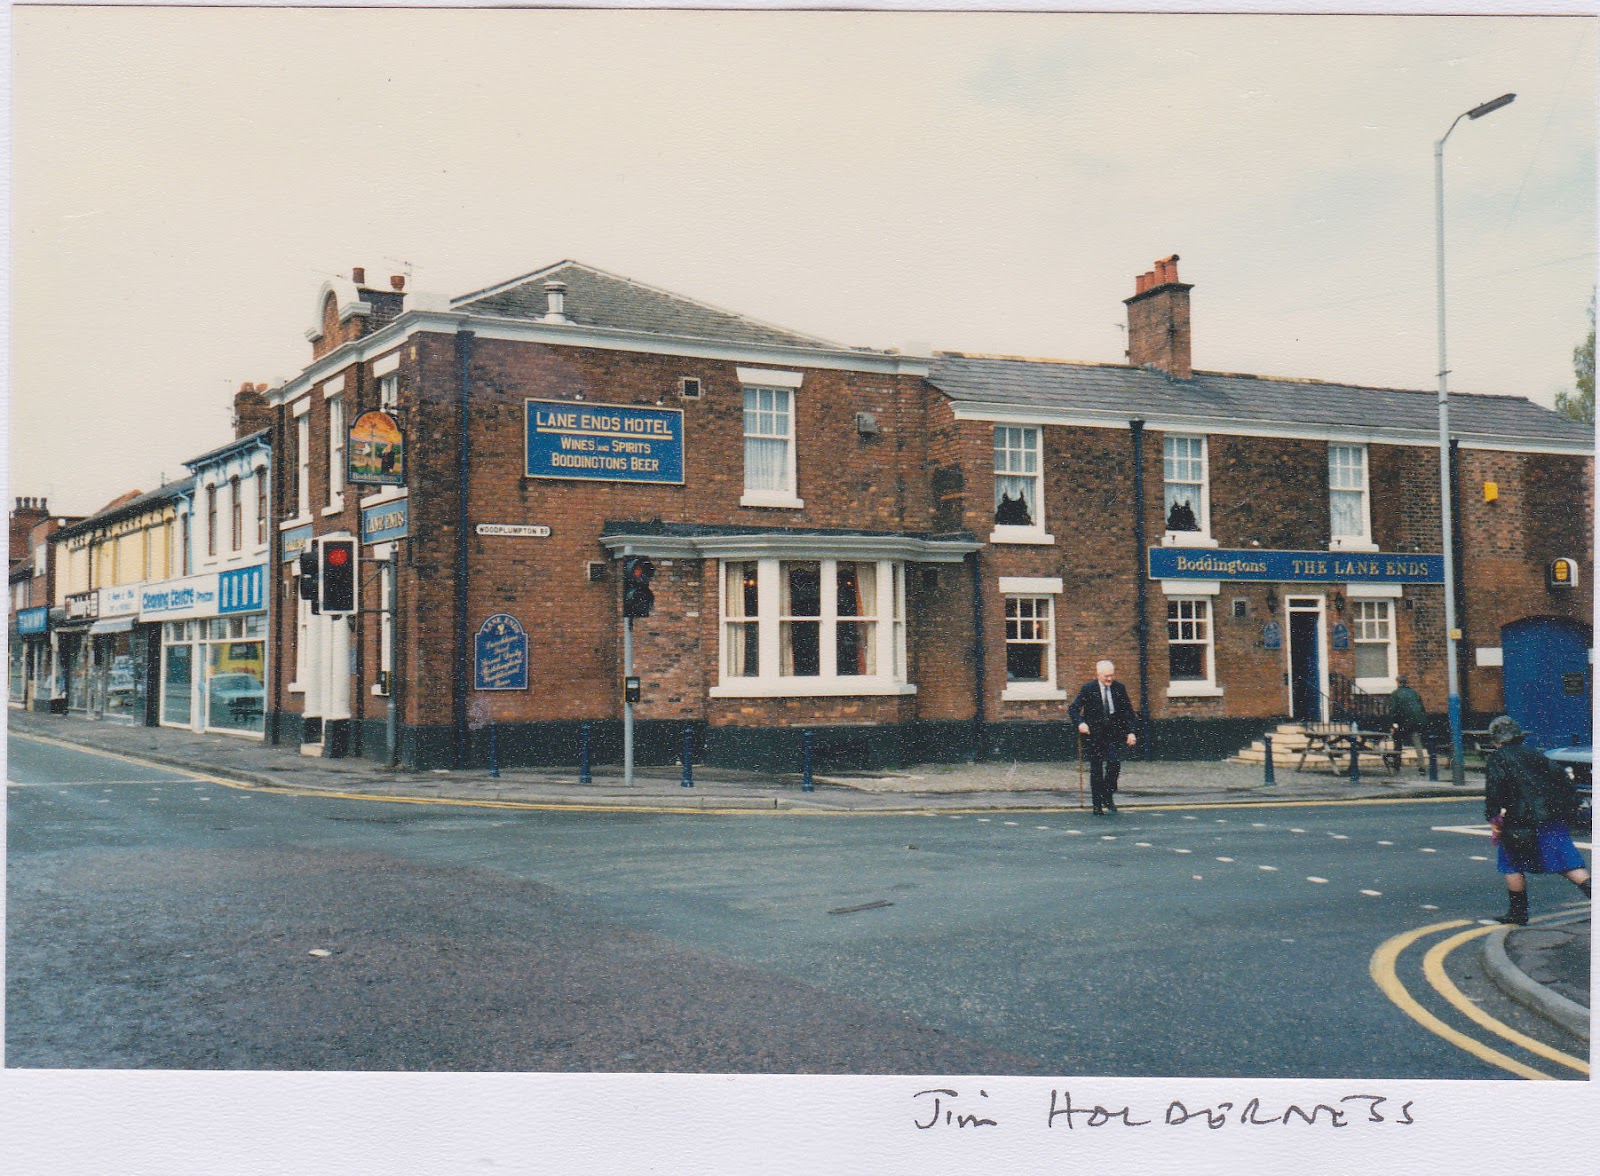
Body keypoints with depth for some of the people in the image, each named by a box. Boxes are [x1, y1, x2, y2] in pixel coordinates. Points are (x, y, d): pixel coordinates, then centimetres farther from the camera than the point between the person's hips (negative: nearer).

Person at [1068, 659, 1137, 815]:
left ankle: (1108, 797, 4)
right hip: (1093, 734, -2)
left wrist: (1130, 732, -1)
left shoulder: (1119, 688, 3)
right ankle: (1097, 805, 11)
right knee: (1096, 770, 2)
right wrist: (1080, 723, -25)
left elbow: (1128, 711, 9)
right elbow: (1072, 709, -6)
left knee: (1114, 764, -16)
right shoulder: (1088, 689, -6)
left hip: (1113, 734, 2)